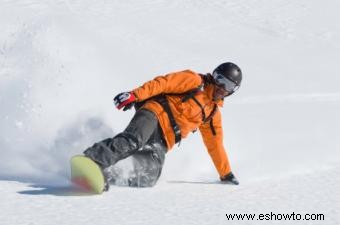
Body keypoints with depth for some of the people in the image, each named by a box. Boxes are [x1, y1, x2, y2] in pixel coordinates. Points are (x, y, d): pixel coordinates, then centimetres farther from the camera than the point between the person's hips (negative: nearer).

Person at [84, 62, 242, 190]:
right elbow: (164, 83, -6)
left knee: (148, 177, -22)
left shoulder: (213, 112, 26)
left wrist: (226, 175, 32)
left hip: (162, 141, 6)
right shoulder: (195, 81, 6)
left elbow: (215, 145, 33)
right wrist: (134, 95, -20)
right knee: (133, 140, -38)